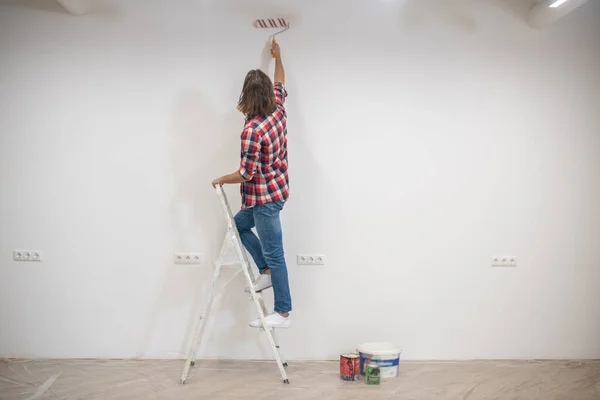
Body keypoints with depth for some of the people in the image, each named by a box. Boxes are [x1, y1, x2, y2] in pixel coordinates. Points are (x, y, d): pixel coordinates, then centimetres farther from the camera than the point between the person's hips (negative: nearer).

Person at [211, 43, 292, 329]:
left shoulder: (252, 131, -26)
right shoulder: (278, 110, -2)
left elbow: (246, 174, -21)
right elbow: (280, 83, 20)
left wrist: (222, 180, -2)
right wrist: (277, 57, 35)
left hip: (265, 197, -9)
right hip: (275, 190, 9)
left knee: (273, 252, -3)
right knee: (239, 225, 26)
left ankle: (283, 313, 6)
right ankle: (266, 272, 25)